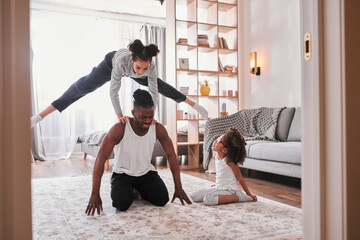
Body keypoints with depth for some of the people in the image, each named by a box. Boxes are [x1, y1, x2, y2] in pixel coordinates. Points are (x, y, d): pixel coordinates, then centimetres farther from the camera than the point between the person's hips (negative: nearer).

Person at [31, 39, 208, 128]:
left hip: (130, 71, 3)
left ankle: (193, 104, 28)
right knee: (83, 86, -6)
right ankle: (41, 115, 1)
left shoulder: (151, 67, -39)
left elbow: (153, 92, -30)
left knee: (161, 86, 8)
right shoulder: (121, 60, -47)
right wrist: (119, 114, -39)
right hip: (111, 62, -2)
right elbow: (113, 91, -39)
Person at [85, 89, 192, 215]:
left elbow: (171, 156, -9)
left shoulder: (158, 129, -15)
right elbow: (100, 159, -25)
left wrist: (178, 188, -13)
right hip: (122, 173, -3)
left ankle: (141, 190, 15)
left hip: (146, 172, 3)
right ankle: (126, 191, 10)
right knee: (122, 203, -28)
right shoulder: (120, 129, -25)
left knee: (162, 199, -18)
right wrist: (95, 194, -30)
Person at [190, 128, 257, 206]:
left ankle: (237, 197, -15)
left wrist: (249, 195, -8)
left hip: (230, 190, -7)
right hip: (219, 187, 7)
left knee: (208, 200, -32)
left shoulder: (229, 161, -20)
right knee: (194, 197, -2)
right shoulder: (216, 155, 1)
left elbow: (240, 178, -13)